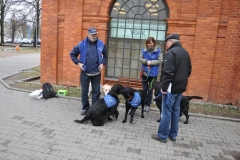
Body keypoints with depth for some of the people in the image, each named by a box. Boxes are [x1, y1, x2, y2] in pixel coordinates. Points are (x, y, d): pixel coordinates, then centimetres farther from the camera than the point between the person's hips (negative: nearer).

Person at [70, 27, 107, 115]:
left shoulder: (101, 44, -1)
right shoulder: (82, 44, -5)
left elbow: (105, 55, 14)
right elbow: (72, 54, 5)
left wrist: (102, 63, 0)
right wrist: (78, 63, -5)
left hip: (96, 73, 1)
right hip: (85, 72, 0)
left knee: (96, 91, 7)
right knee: (84, 91, 8)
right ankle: (85, 108, 24)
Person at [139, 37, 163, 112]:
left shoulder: (158, 51, -6)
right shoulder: (144, 50, 3)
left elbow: (160, 61, -8)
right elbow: (140, 59, 1)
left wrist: (151, 62, -18)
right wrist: (146, 61, -17)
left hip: (153, 74, -3)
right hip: (144, 73, 3)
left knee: (150, 90, 5)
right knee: (144, 89, 12)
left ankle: (148, 105, 16)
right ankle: (144, 103, 25)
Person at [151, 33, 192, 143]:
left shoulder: (171, 52, -15)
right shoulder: (185, 53, 14)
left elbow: (167, 72, -22)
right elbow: (188, 71, 20)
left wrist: (164, 87, -18)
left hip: (171, 87, -9)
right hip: (180, 87, 9)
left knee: (166, 111, -1)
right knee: (176, 110, 15)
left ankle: (162, 136, 8)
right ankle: (173, 134, 25)